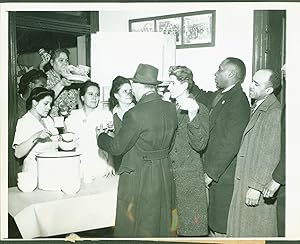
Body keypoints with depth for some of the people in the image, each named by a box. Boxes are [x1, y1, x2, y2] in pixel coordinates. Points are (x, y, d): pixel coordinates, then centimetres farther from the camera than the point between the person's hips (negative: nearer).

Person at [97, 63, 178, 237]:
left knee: (133, 225, 12)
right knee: (160, 219, 22)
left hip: (139, 176, -6)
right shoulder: (171, 108, -3)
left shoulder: (136, 114, -23)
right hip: (164, 173, 7)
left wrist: (101, 135, 2)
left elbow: (117, 147, -15)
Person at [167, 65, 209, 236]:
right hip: (168, 174, 6)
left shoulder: (200, 110, -7)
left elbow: (199, 145, -19)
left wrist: (192, 115, -28)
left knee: (192, 227, 2)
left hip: (190, 177, -6)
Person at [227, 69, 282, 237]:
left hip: (258, 183, -9)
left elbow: (271, 155, -21)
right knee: (242, 226, 18)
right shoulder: (256, 108, 11)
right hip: (244, 179, 9)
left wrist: (256, 186, -21)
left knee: (255, 228, 5)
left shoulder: (274, 112, -18)